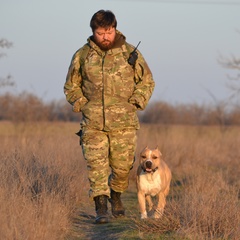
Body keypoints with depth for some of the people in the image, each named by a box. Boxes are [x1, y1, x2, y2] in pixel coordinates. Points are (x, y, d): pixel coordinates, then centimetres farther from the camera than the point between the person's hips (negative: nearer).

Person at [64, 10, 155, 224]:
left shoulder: (130, 53, 3)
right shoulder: (82, 56, 5)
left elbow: (147, 81, 12)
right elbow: (71, 86, 16)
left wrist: (135, 103, -1)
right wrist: (82, 105, 0)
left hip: (124, 123, 0)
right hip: (93, 123, 0)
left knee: (123, 166, 5)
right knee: (96, 164, -9)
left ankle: (116, 195, 32)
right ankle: (101, 208, -8)